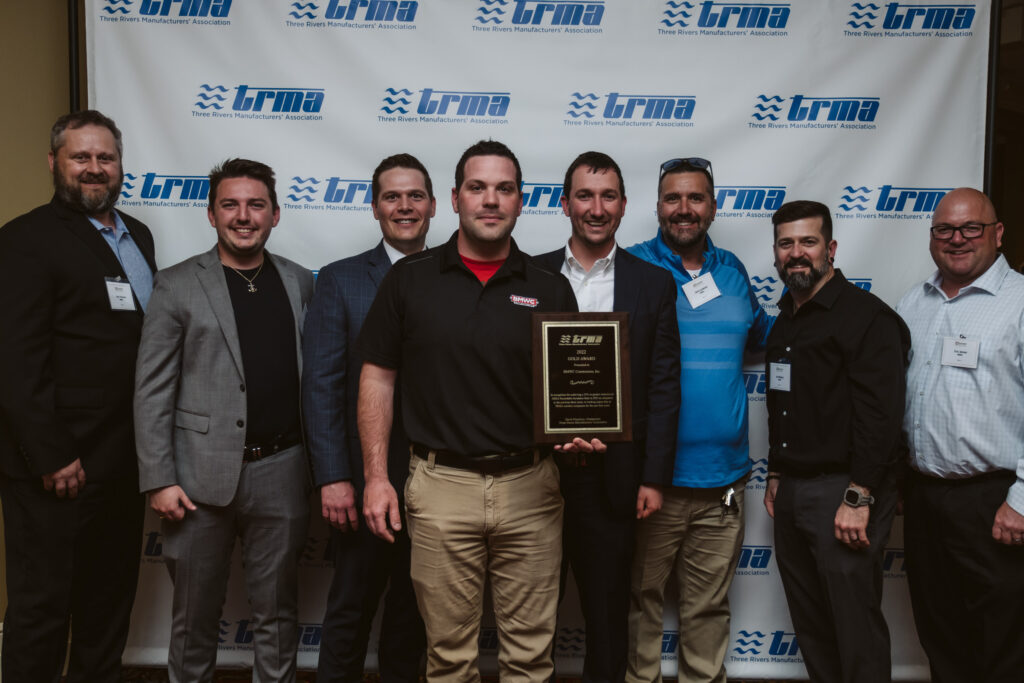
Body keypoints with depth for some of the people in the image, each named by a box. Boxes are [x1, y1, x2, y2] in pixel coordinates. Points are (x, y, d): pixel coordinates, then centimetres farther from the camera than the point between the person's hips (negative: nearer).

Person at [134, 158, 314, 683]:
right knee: (194, 613, 12)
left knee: (277, 611, 13)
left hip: (281, 471, 2)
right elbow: (152, 390, -3)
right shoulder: (177, 286, 0)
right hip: (200, 476, -2)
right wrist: (158, 480, -9)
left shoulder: (300, 283, 8)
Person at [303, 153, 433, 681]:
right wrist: (333, 478, -12)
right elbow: (321, 385, -5)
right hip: (365, 480, -2)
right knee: (350, 611, 10)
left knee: (413, 613, 17)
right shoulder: (340, 280, 0)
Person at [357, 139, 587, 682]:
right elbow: (377, 378, 4)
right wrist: (375, 477, -2)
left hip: (530, 485, 1)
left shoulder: (550, 289, 5)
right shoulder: (409, 280, 3)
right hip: (441, 484, -1)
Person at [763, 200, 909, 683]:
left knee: (854, 623, -1)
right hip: (792, 491, 8)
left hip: (843, 490, -8)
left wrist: (858, 498, -21)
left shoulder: (866, 317, -12)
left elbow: (880, 415, -19)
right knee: (809, 623, 16)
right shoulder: (785, 322, 15)